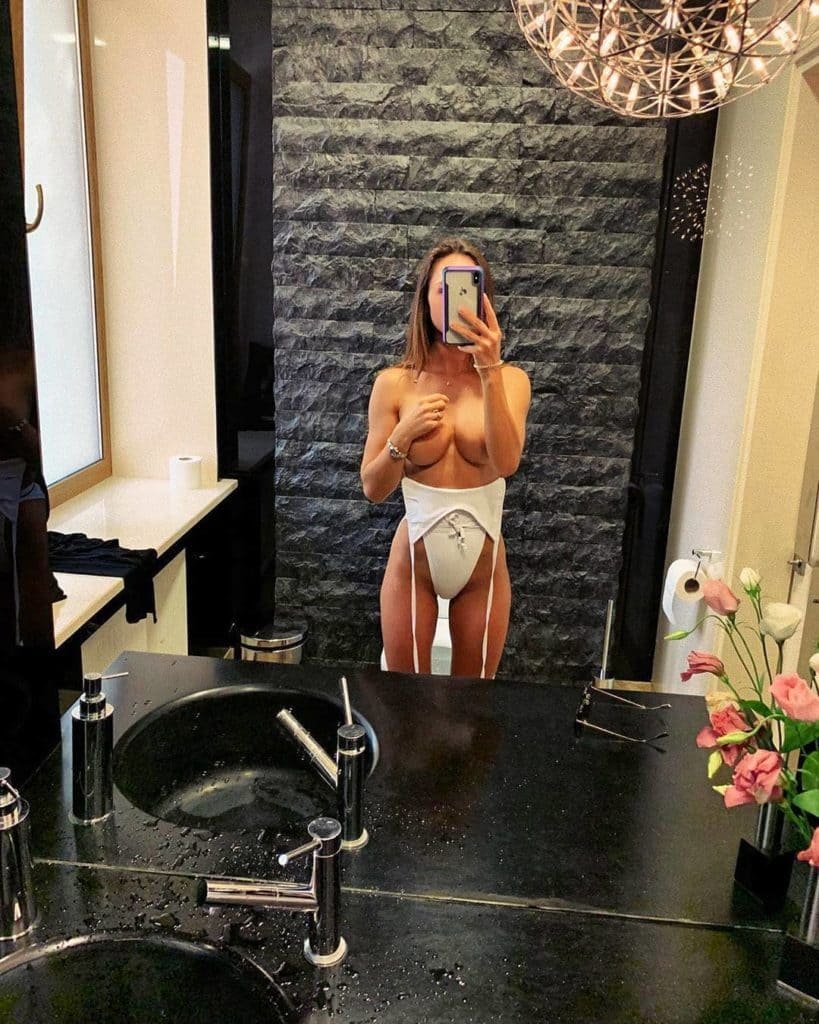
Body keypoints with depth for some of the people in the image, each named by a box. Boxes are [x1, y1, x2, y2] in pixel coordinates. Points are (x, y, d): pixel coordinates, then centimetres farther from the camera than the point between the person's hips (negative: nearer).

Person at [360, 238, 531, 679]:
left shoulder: (511, 380, -8)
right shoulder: (394, 384, -8)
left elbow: (506, 463, -26)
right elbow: (373, 489, -4)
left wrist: (490, 371, -34)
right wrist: (404, 435, -21)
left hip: (483, 563, 1)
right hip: (414, 560, 0)